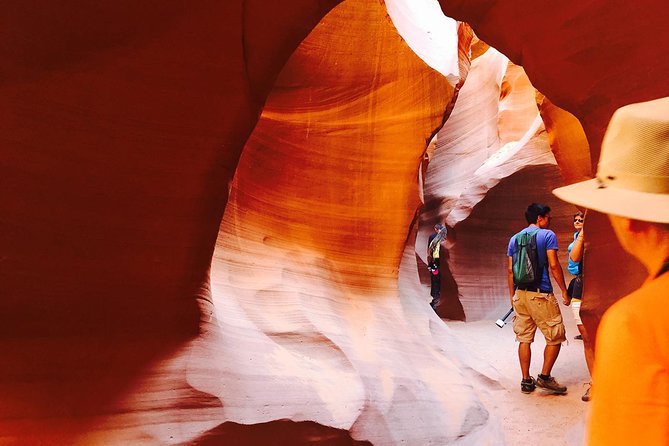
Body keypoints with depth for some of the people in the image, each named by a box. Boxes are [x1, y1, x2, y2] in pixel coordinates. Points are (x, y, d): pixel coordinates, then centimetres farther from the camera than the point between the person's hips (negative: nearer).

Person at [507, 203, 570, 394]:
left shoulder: (515, 238, 12)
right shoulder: (548, 235, -3)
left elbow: (511, 270, 11)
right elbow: (554, 265, -10)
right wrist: (564, 291, -3)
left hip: (520, 293, 6)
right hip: (541, 294, -6)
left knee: (524, 338, 10)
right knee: (555, 337, 8)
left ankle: (526, 381, 15)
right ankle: (545, 377, 8)